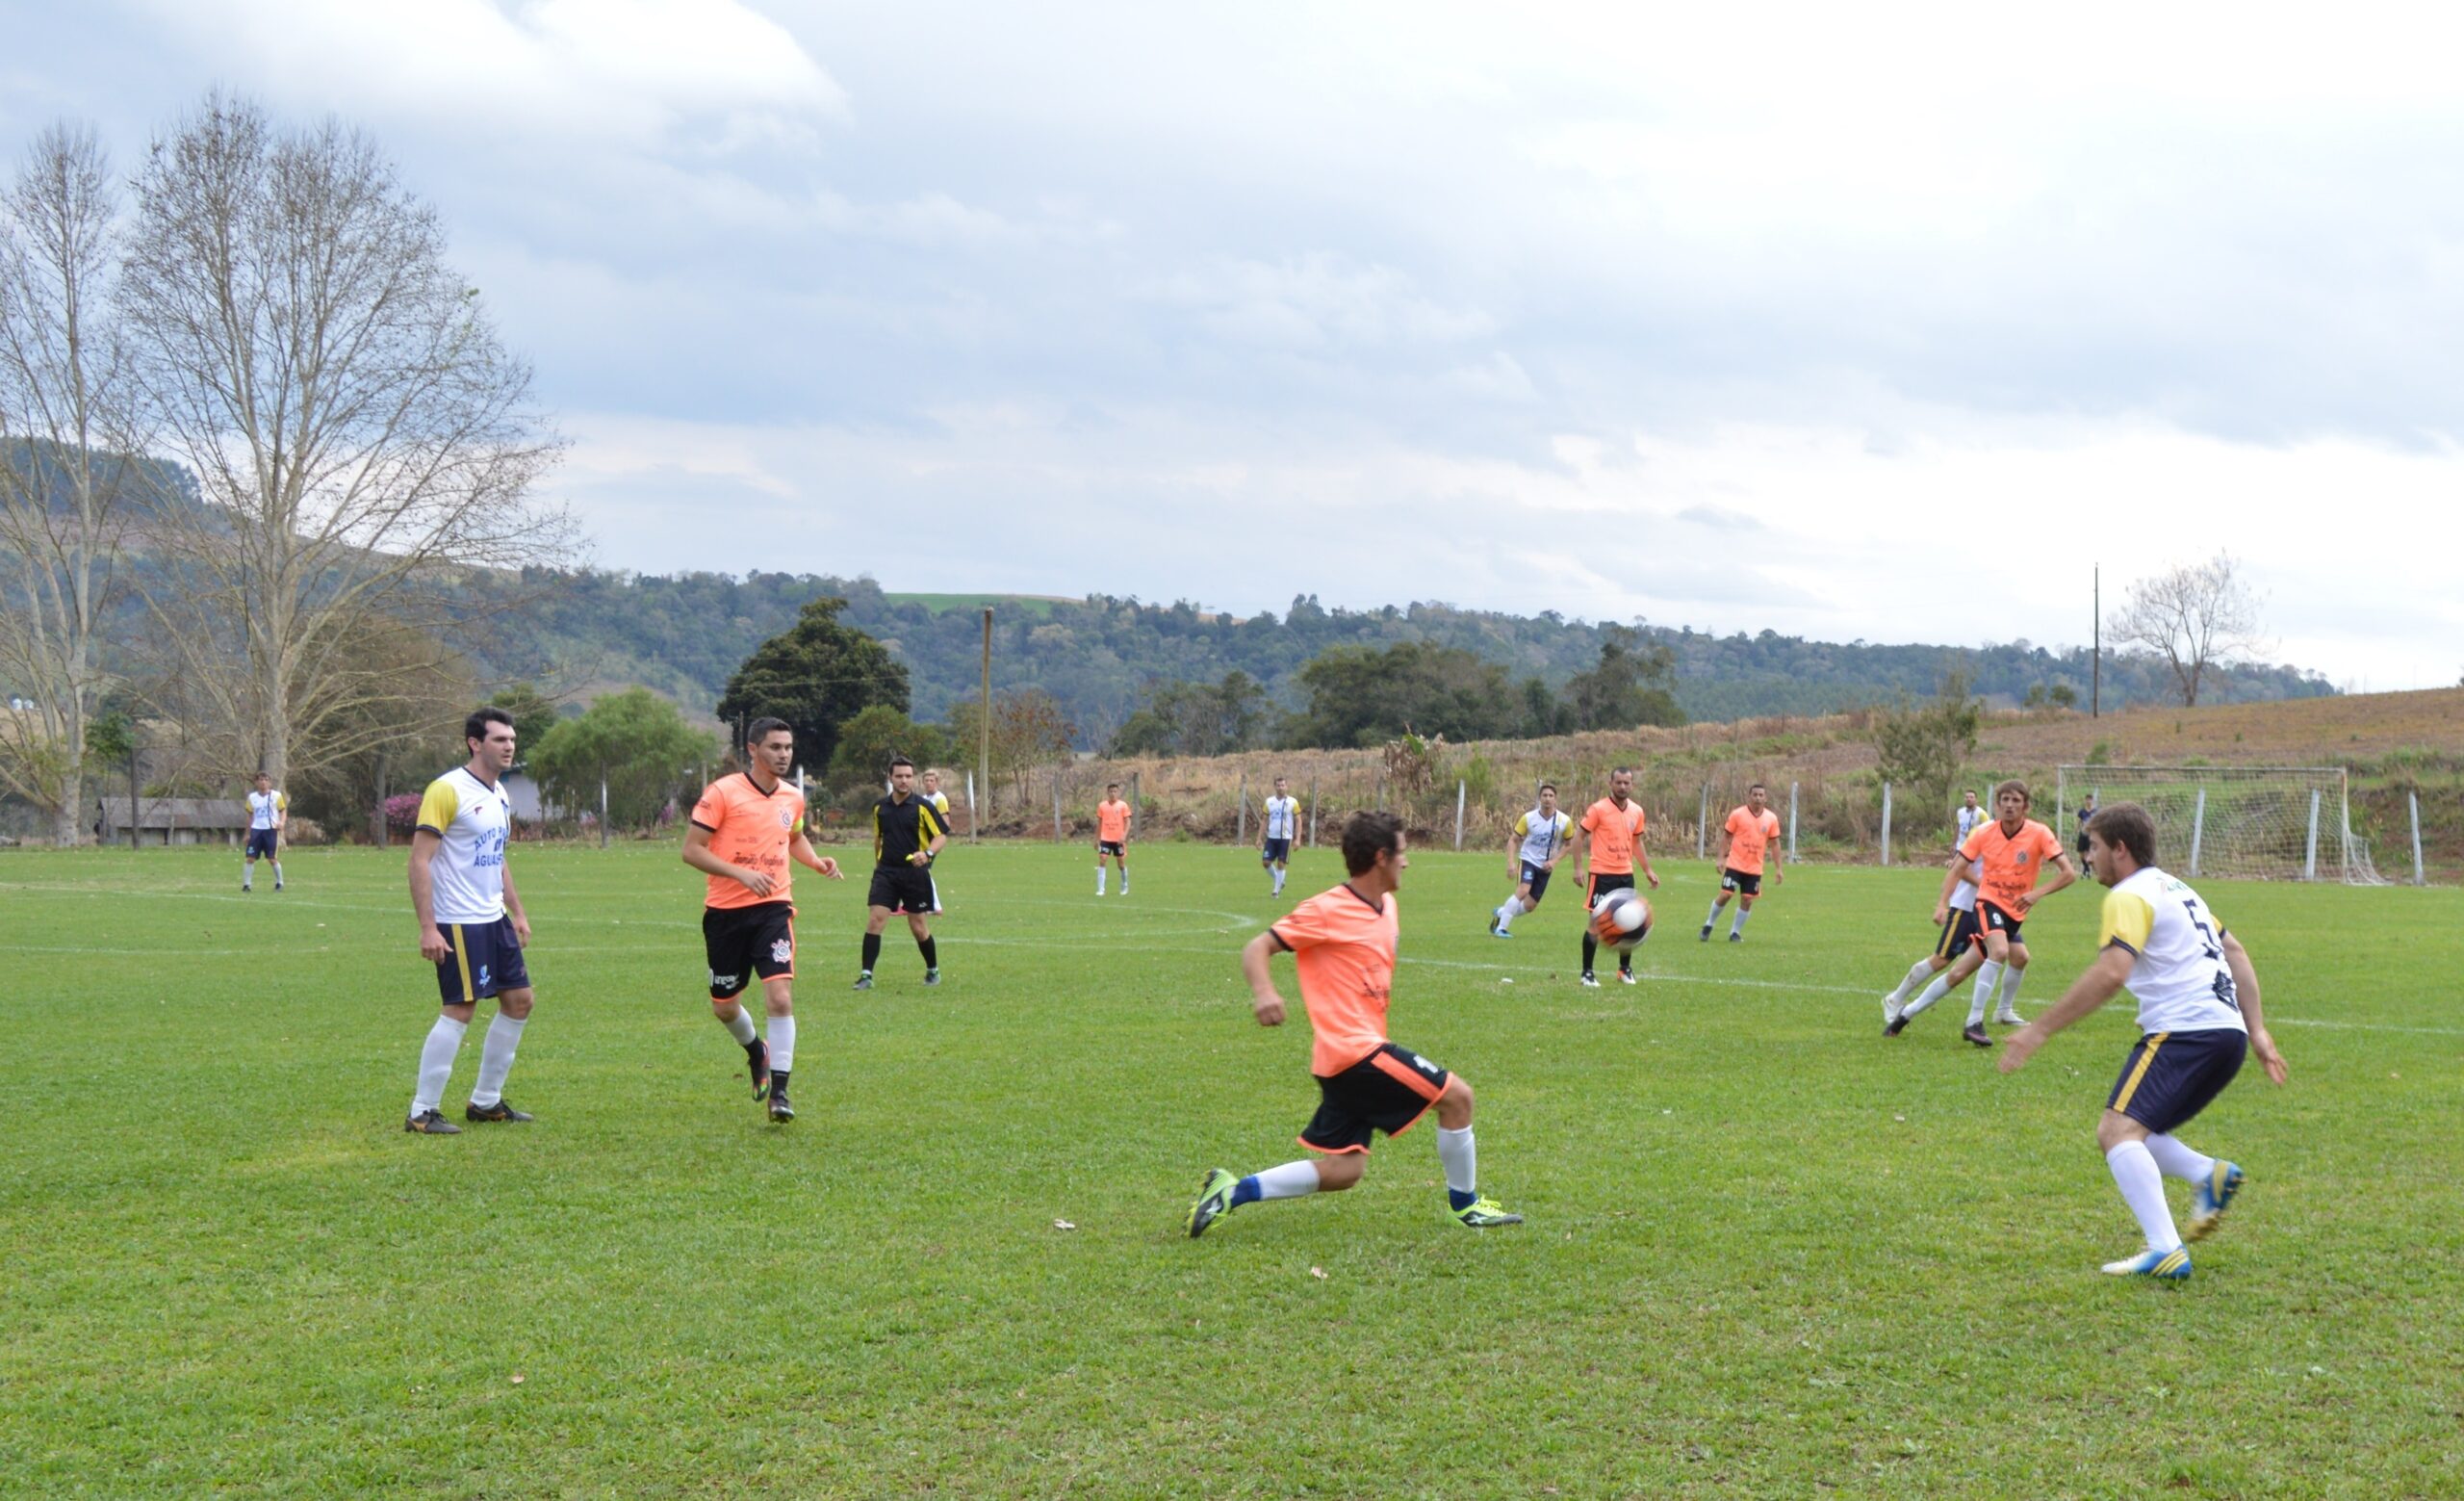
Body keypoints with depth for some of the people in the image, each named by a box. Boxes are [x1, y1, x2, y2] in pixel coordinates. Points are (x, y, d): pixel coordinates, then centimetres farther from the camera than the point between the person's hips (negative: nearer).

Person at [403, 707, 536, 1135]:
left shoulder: (500, 795, 13)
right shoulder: (447, 790, -14)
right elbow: (419, 860, -17)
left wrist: (518, 912, 20)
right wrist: (427, 927, -22)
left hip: (495, 919, 9)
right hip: (458, 923, -9)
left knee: (519, 1001, 10)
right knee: (461, 1010, -10)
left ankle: (485, 1101, 21)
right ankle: (422, 1112, 0)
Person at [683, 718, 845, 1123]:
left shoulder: (793, 798, 7)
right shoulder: (723, 793, -9)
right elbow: (691, 850, -11)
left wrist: (817, 862, 8)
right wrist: (742, 873, -22)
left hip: (773, 909, 2)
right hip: (725, 911, -2)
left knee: (780, 997, -16)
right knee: (723, 1006, 11)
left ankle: (778, 1091, -9)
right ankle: (756, 1050, 44)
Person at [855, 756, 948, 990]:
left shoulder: (923, 807, -6)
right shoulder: (880, 807, 7)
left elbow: (942, 835, -6)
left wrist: (927, 853, -23)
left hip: (915, 872, -3)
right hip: (886, 871, 3)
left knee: (918, 926, 5)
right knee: (875, 918, -12)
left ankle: (933, 970, 27)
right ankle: (867, 975, -9)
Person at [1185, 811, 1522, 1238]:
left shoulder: (1386, 906, 13)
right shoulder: (1326, 910, -12)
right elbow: (1257, 949, -13)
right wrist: (1264, 991, -31)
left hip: (1345, 1057, 9)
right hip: (1353, 1048, -9)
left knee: (1342, 1172, 9)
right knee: (1456, 1095, -5)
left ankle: (1231, 1191, 10)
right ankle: (1465, 1205, 13)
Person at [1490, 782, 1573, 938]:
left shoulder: (1565, 821, -8)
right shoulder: (1528, 818, -12)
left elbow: (1568, 844, 5)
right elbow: (1513, 840, -6)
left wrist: (1554, 861, -9)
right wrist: (1511, 863, -18)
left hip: (1545, 867, 3)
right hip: (1527, 860, -3)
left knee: (1530, 906, 5)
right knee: (1523, 890, -29)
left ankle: (1500, 913, 32)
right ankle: (1501, 928, -21)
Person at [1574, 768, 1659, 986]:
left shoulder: (1637, 811, 6)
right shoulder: (1598, 809, -10)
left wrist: (1648, 870, 15)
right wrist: (1578, 868, -13)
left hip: (1626, 874, 5)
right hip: (1602, 874, -5)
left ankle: (1625, 968, 24)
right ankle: (1587, 972, 6)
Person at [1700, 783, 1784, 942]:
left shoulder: (1771, 818, 2)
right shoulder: (1737, 814, -6)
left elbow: (1774, 844, 8)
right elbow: (1726, 836, 0)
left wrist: (1778, 869, 5)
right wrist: (1721, 859, -7)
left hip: (1755, 868, 3)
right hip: (1735, 864, -3)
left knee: (1747, 900, 2)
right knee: (1725, 895, -7)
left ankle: (1735, 932, 17)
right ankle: (1708, 925, 14)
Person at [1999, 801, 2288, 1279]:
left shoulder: (2130, 897, -7)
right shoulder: (2174, 889, 24)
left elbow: (2110, 974, -21)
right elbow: (2235, 952, 27)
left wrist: (2039, 1030, -20)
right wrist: (2257, 1030, 26)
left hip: (2186, 1031, -10)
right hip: (2228, 1034, 10)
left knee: (2117, 1131, -18)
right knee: (2128, 1132, 18)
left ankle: (2166, 1252, -29)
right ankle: (2210, 1176, -1)